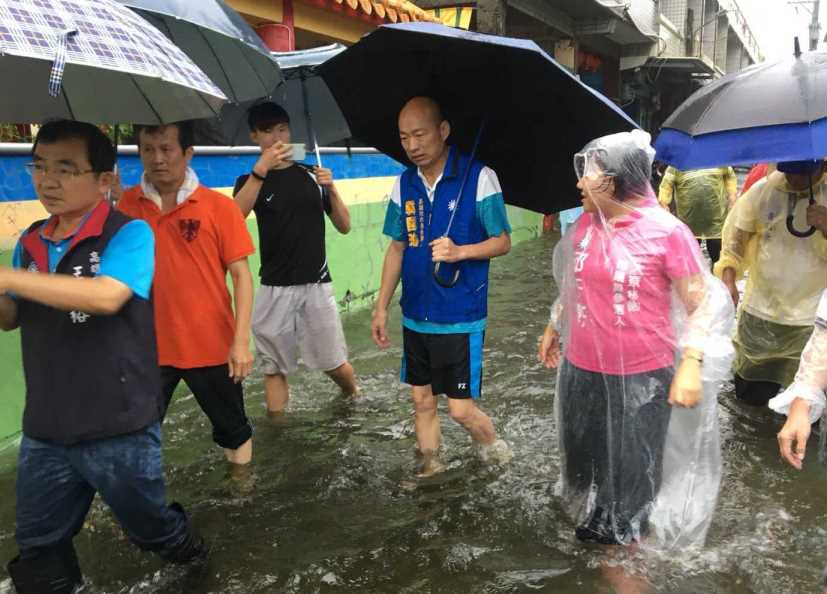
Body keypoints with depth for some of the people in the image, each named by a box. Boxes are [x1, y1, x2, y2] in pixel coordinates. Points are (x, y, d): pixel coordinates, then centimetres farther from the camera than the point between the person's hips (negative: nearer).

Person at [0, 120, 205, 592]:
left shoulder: (130, 233, -14)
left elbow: (106, 296, -32)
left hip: (119, 429, -5)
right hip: (45, 431, 6)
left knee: (149, 525, 18)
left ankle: (191, 556, 47)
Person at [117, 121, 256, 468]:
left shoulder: (218, 206, -8)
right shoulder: (127, 204, 0)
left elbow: (240, 274, -7)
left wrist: (241, 340, -12)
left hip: (212, 345, -1)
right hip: (149, 346, 2)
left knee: (232, 427, 16)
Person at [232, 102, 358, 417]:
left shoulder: (312, 176, 9)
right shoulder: (251, 181, 4)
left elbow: (344, 227, 6)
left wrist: (331, 189, -11)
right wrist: (261, 168, -27)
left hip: (317, 284, 1)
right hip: (275, 288, 0)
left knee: (334, 364, 6)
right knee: (274, 368, 4)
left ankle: (354, 398, 34)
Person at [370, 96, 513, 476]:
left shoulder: (478, 177, -11)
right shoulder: (404, 184, 4)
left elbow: (503, 242, -7)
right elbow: (397, 248, 10)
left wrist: (459, 251, -25)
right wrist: (381, 307, 9)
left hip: (461, 318, -5)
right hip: (416, 315, 5)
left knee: (460, 408, -1)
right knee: (422, 400, 14)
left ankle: (495, 451, 29)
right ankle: (430, 467, 34)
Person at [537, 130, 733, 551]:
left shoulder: (667, 232, -16)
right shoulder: (585, 224, 2)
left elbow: (703, 302, -13)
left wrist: (691, 365, -21)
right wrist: (553, 329, 24)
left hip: (642, 376, -5)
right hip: (581, 370, 6)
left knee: (634, 465, 12)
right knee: (584, 452, 20)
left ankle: (628, 537, 37)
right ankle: (591, 522, 47)